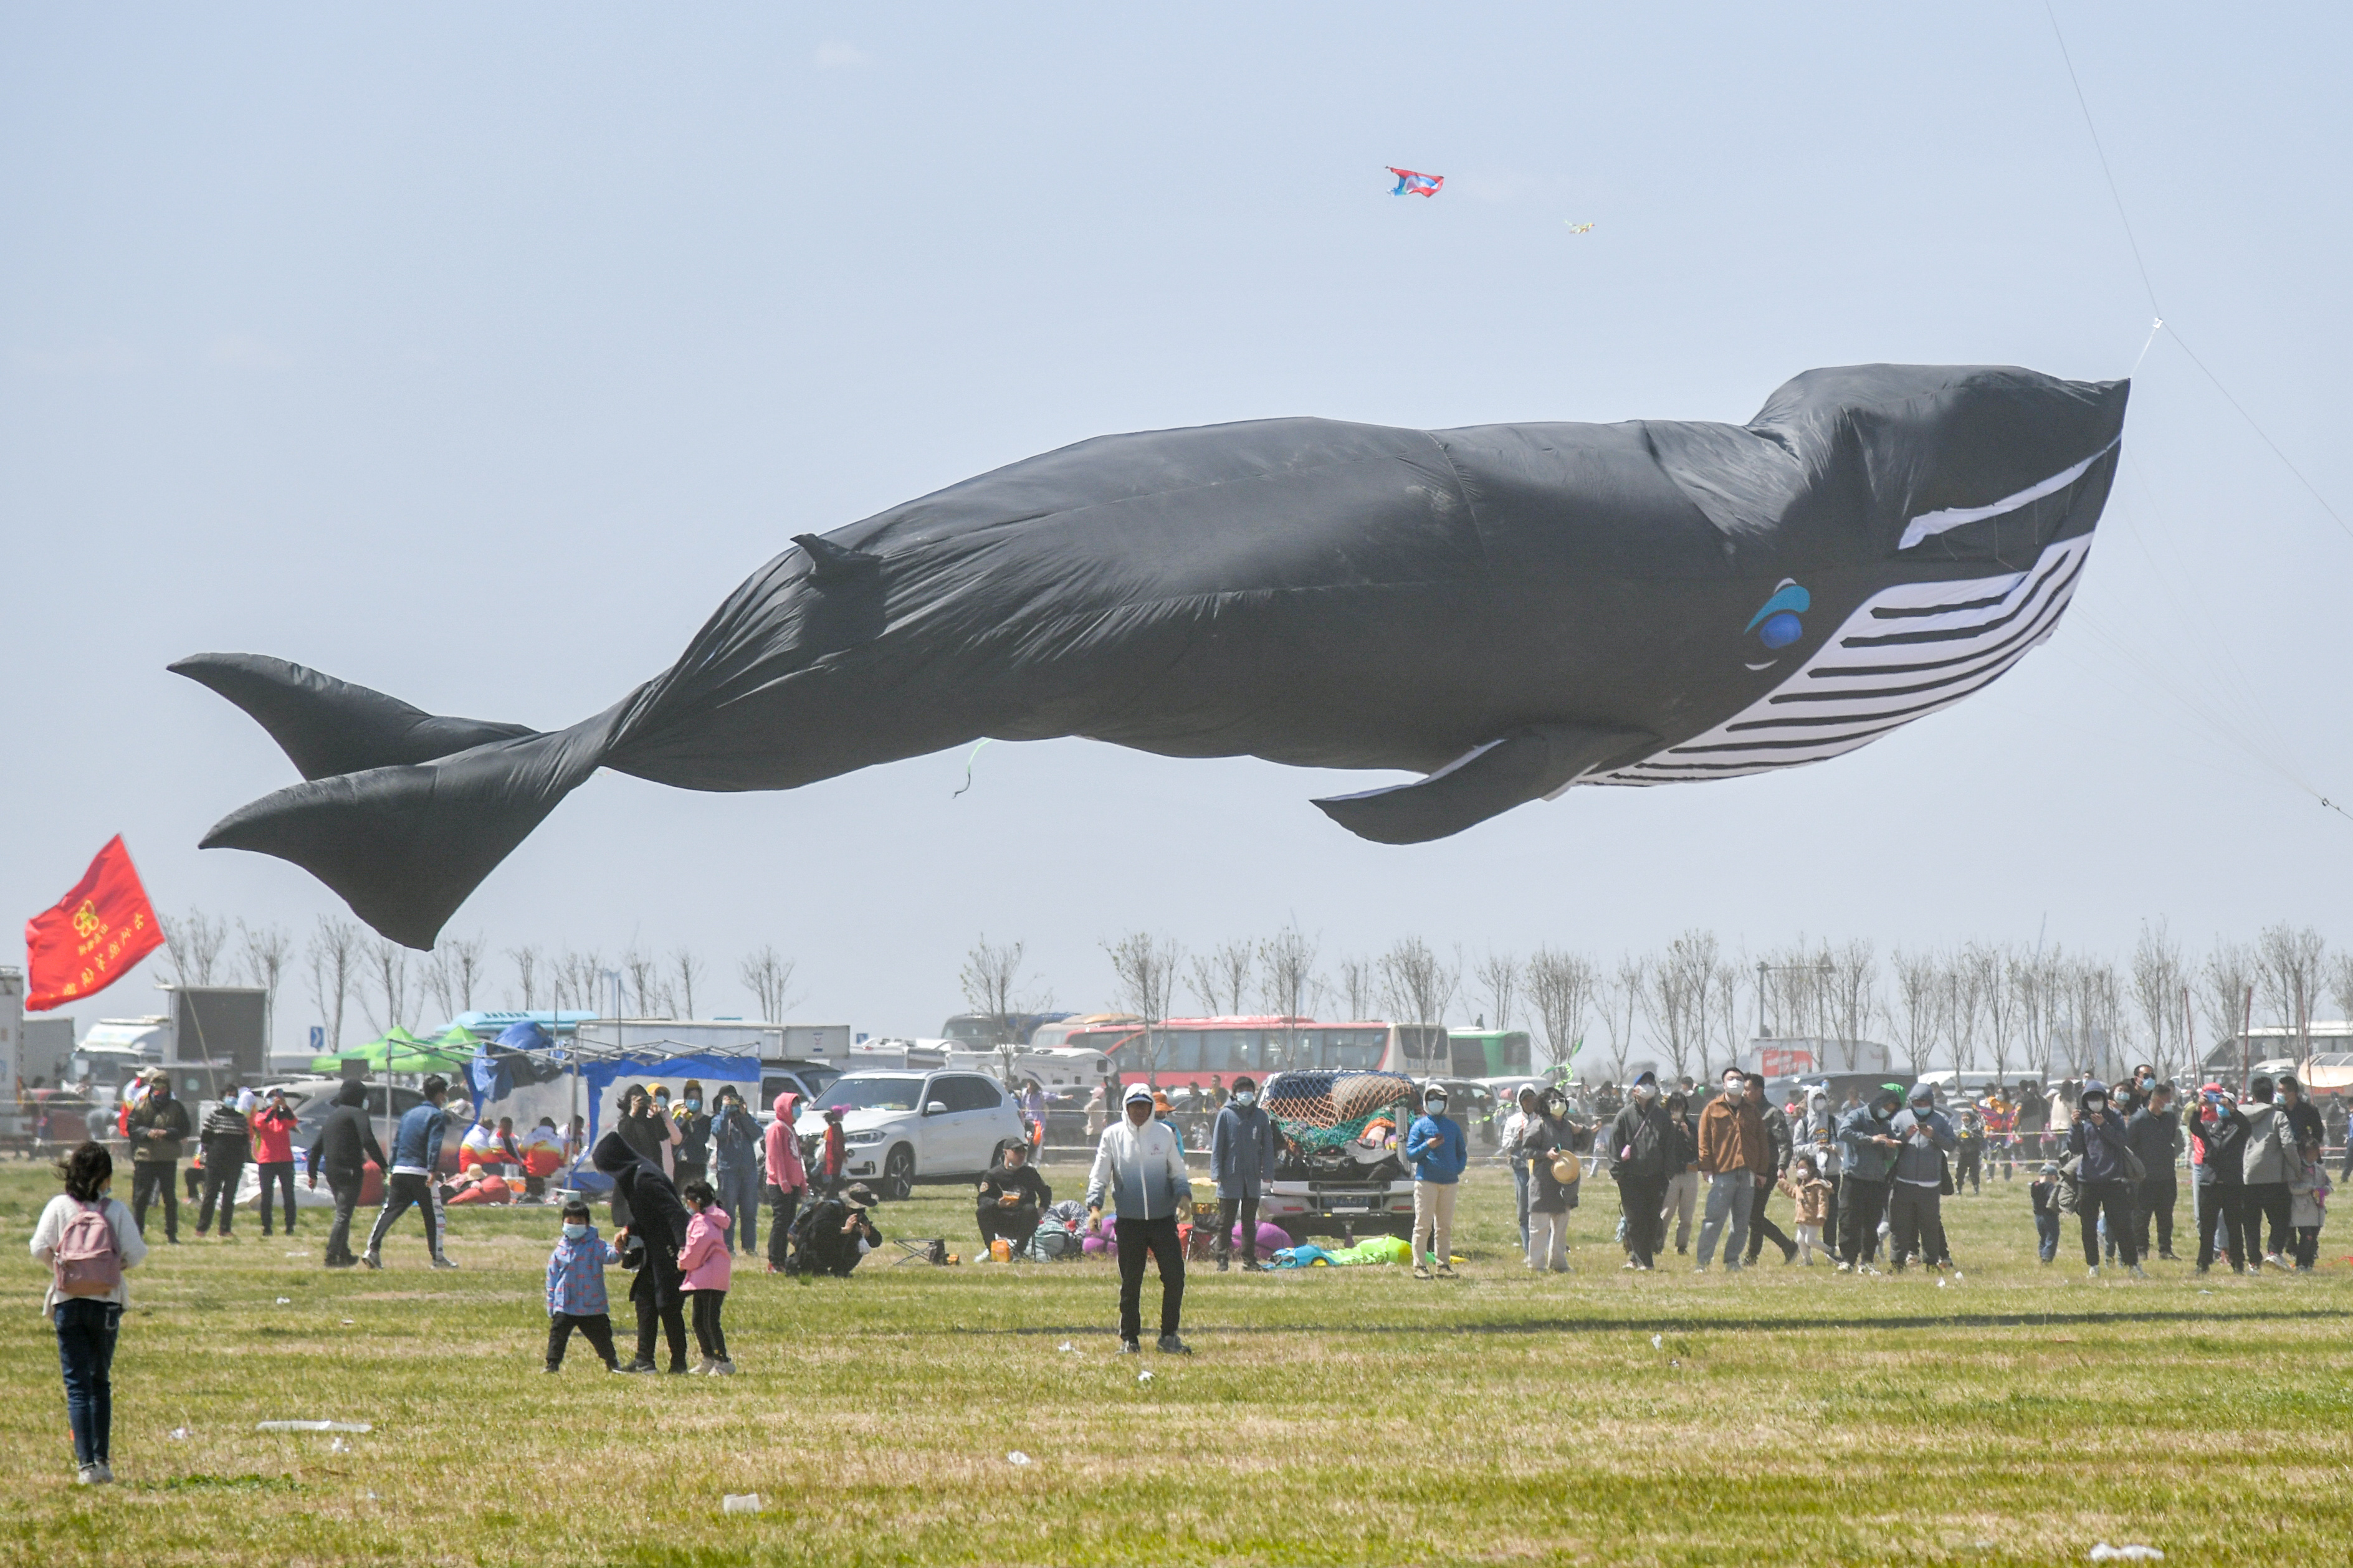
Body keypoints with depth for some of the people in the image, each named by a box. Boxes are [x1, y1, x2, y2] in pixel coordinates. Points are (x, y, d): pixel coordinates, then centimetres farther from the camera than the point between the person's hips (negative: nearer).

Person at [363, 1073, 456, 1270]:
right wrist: (432, 1171, -21)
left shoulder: (409, 1114, 18)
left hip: (399, 1171, 6)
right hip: (420, 1172, -6)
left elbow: (396, 1142, 19)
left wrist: (391, 1170, 21)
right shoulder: (438, 1115, -3)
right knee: (433, 1214, 5)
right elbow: (434, 1145, -16)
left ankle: (373, 1250, -12)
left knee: (390, 1210, 2)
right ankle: (437, 1256, 8)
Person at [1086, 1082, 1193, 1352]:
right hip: (1129, 1221, -1)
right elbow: (1099, 1175, 3)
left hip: (1163, 1219, 1)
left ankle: (1169, 1335, 7)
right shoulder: (1113, 1135, 2)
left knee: (1175, 1277, -5)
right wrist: (1095, 1204, -13)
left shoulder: (1165, 1133, 5)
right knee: (1130, 1282, 4)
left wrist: (1184, 1195, -10)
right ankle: (1129, 1338, 14)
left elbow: (1178, 1172, 10)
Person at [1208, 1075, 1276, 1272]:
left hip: (1252, 1179, 3)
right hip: (1230, 1177, -3)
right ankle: (1223, 1259, 6)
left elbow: (1267, 1145, 10)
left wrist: (1267, 1172, 1)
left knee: (1250, 1222, 10)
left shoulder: (1260, 1116, 7)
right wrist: (1217, 1172, -10)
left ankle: (1249, 1260, 14)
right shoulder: (1226, 1114, -1)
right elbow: (1217, 1145, -2)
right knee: (1226, 1222, 1)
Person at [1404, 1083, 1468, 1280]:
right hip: (1426, 1181, -4)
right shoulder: (1420, 1126, 3)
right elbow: (1410, 1155, -2)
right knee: (1423, 1225, -7)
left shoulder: (1453, 1127, 15)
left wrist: (1459, 1168, 2)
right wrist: (1427, 1146, -18)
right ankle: (1419, 1265, -5)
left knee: (1445, 1227, 8)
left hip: (1449, 1182, 4)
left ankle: (1444, 1264, 13)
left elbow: (1462, 1152, 21)